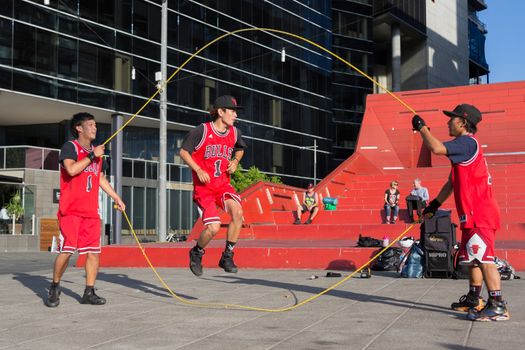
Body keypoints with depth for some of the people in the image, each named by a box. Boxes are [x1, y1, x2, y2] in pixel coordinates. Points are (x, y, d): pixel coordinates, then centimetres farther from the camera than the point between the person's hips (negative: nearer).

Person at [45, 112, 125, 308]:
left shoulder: (97, 152, 18)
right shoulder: (70, 147, -3)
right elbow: (71, 169, -21)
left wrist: (116, 197, 26)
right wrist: (92, 155, -13)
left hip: (91, 211, 7)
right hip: (71, 210, -6)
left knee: (93, 252, 2)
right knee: (66, 251, -10)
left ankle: (89, 292, 11)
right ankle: (55, 288, 10)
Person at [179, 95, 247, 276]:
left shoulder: (234, 133, 6)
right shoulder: (202, 131, -10)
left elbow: (240, 149, 28)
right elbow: (183, 151, -2)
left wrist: (235, 161, 7)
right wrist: (198, 170, -13)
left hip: (223, 185, 4)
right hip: (203, 187, -4)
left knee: (237, 212, -25)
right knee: (213, 227, -16)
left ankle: (227, 256, -8)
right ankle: (196, 253, 17)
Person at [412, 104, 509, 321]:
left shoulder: (468, 142, -13)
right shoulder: (465, 145, 20)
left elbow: (437, 148, -27)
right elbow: (453, 181, 25)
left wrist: (422, 127, -11)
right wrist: (436, 203, 24)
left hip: (479, 214, -11)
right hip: (473, 214, 11)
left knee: (483, 258, -14)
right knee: (473, 258, 18)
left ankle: (498, 306, -16)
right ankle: (474, 300, 29)